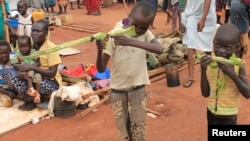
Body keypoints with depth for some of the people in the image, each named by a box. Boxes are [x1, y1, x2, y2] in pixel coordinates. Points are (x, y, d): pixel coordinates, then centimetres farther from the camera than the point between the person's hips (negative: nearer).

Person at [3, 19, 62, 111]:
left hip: (50, 82, -6)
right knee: (7, 73, -15)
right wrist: (21, 70, -21)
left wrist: (31, 67, -29)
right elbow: (23, 62, 3)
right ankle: (31, 98, -9)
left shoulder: (51, 48, -17)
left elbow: (52, 73, -21)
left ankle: (33, 101, -4)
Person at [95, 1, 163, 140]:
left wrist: (131, 41, -40)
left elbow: (160, 49, -29)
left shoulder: (146, 34, -7)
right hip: (117, 90, 0)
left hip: (138, 90, 1)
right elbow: (101, 69, -15)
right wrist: (99, 50, -35)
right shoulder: (114, 35, -13)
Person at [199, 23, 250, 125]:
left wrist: (232, 74, -30)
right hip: (212, 112, 4)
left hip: (228, 116, -3)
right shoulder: (209, 64, -8)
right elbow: (206, 93, -9)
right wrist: (203, 70, -23)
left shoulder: (238, 66, -16)